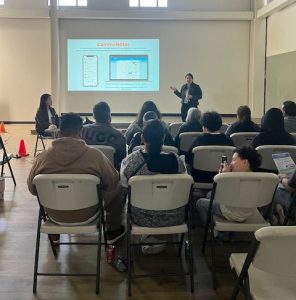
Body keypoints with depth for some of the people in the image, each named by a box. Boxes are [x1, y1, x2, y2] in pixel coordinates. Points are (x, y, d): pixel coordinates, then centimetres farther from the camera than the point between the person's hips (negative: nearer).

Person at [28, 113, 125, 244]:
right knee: (117, 188, 20)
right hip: (86, 216, -3)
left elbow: (32, 189, -1)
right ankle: (112, 231, 34)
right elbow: (112, 182, -9)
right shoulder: (95, 155, -22)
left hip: (55, 216, 3)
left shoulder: (42, 157, -15)